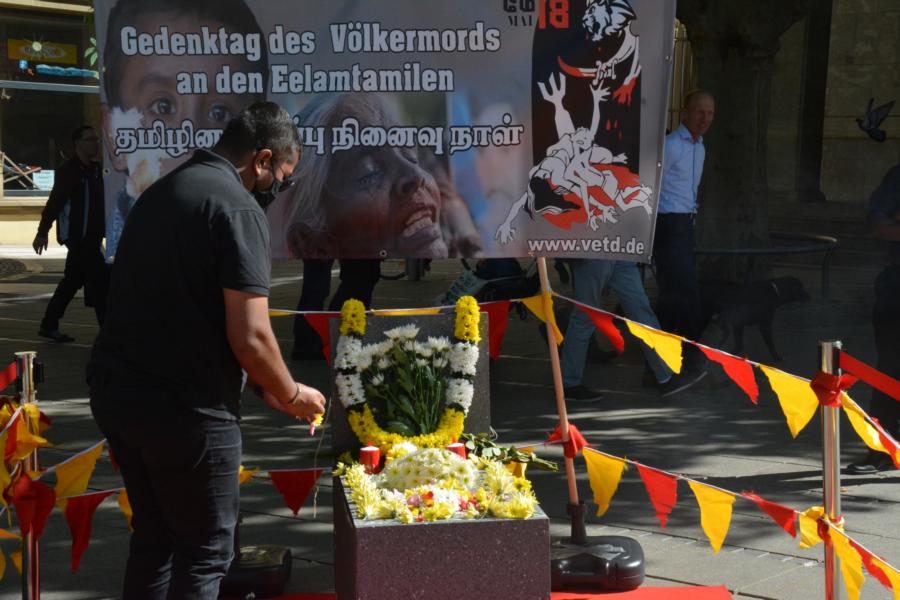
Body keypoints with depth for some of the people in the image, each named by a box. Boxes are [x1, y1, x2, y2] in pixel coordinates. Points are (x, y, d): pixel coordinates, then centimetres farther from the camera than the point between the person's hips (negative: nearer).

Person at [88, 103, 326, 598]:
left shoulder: (160, 191, 14)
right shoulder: (239, 208, -13)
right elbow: (249, 336, -20)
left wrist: (264, 385, 20)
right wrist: (291, 394, 0)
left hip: (114, 391, 8)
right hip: (183, 408, -8)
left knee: (153, 538, 19)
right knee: (205, 550, 5)